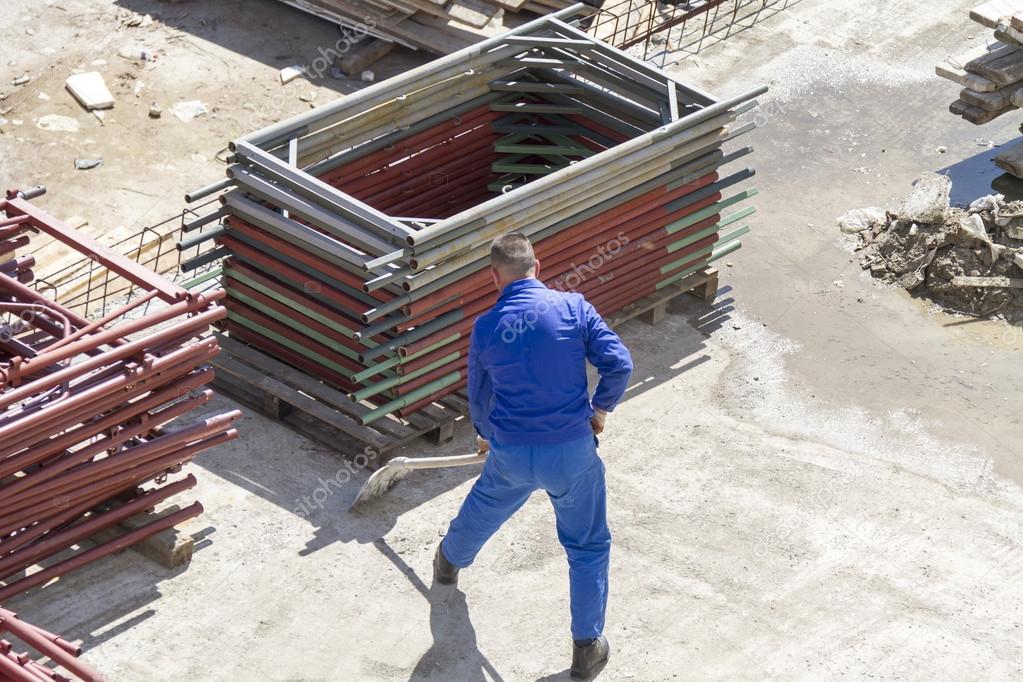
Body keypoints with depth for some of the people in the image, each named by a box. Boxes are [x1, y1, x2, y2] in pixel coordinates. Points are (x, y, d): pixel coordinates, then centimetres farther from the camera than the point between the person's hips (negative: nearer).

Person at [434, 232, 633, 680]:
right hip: (572, 451, -2)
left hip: (510, 453, 3)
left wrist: (486, 436, 34)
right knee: (588, 547, 14)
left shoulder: (485, 327, -3)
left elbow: (478, 397, 12)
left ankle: (449, 563, 62)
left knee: (484, 505, 34)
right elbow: (619, 364, -14)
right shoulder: (573, 307, -10)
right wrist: (600, 410, 6)